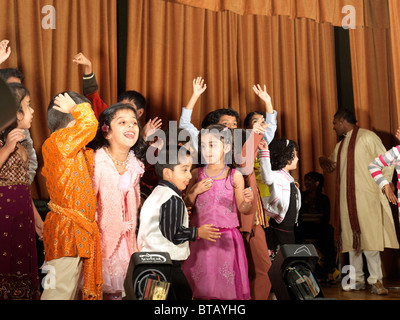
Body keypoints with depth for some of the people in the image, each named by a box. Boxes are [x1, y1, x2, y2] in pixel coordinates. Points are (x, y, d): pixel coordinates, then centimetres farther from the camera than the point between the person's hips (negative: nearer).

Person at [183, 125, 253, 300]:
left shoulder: (235, 176, -1)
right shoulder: (197, 174, 5)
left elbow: (242, 208, 2)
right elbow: (187, 204, 7)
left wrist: (248, 200, -18)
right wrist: (195, 191, -10)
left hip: (226, 238, -2)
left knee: (227, 284, 1)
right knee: (200, 285, 6)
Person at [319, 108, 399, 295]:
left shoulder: (367, 137, -1)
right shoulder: (340, 145, 21)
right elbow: (331, 165, 31)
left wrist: (381, 187, -8)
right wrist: (323, 160, 9)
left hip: (365, 196, -7)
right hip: (346, 198, 7)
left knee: (368, 236, -10)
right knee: (351, 237, 7)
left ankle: (376, 280, -3)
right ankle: (357, 280, 14)